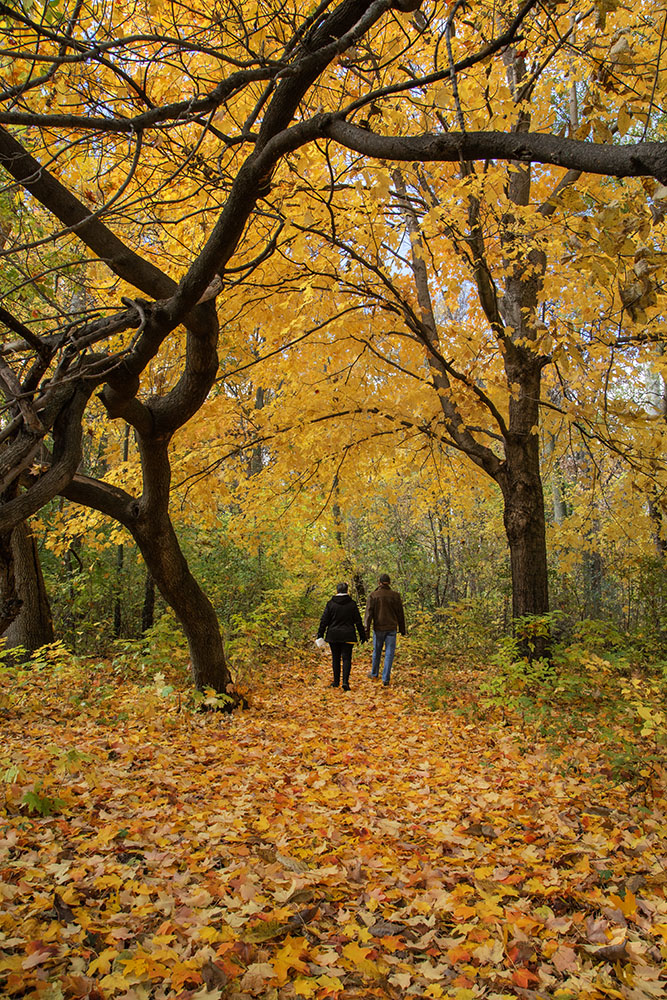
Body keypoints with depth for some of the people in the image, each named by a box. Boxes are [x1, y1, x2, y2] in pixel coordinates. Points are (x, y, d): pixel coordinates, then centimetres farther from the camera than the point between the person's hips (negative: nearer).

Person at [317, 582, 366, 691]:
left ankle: (336, 681, 17)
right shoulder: (352, 604, -1)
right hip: (348, 636, -1)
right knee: (346, 658, 1)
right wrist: (362, 635, 10)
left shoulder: (330, 604, -2)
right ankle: (345, 681, -13)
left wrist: (320, 635, 4)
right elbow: (358, 621, 2)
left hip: (333, 635, 1)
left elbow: (324, 620, -1)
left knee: (335, 658, 11)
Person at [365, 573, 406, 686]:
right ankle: (386, 679, 1)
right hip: (391, 628, 0)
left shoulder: (373, 595, -5)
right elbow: (400, 613, 4)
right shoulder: (395, 595, -2)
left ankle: (374, 674, 33)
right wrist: (402, 629, 12)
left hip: (378, 627, 0)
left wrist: (367, 629, -7)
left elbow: (369, 613, -8)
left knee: (376, 651, 17)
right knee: (389, 653, 4)